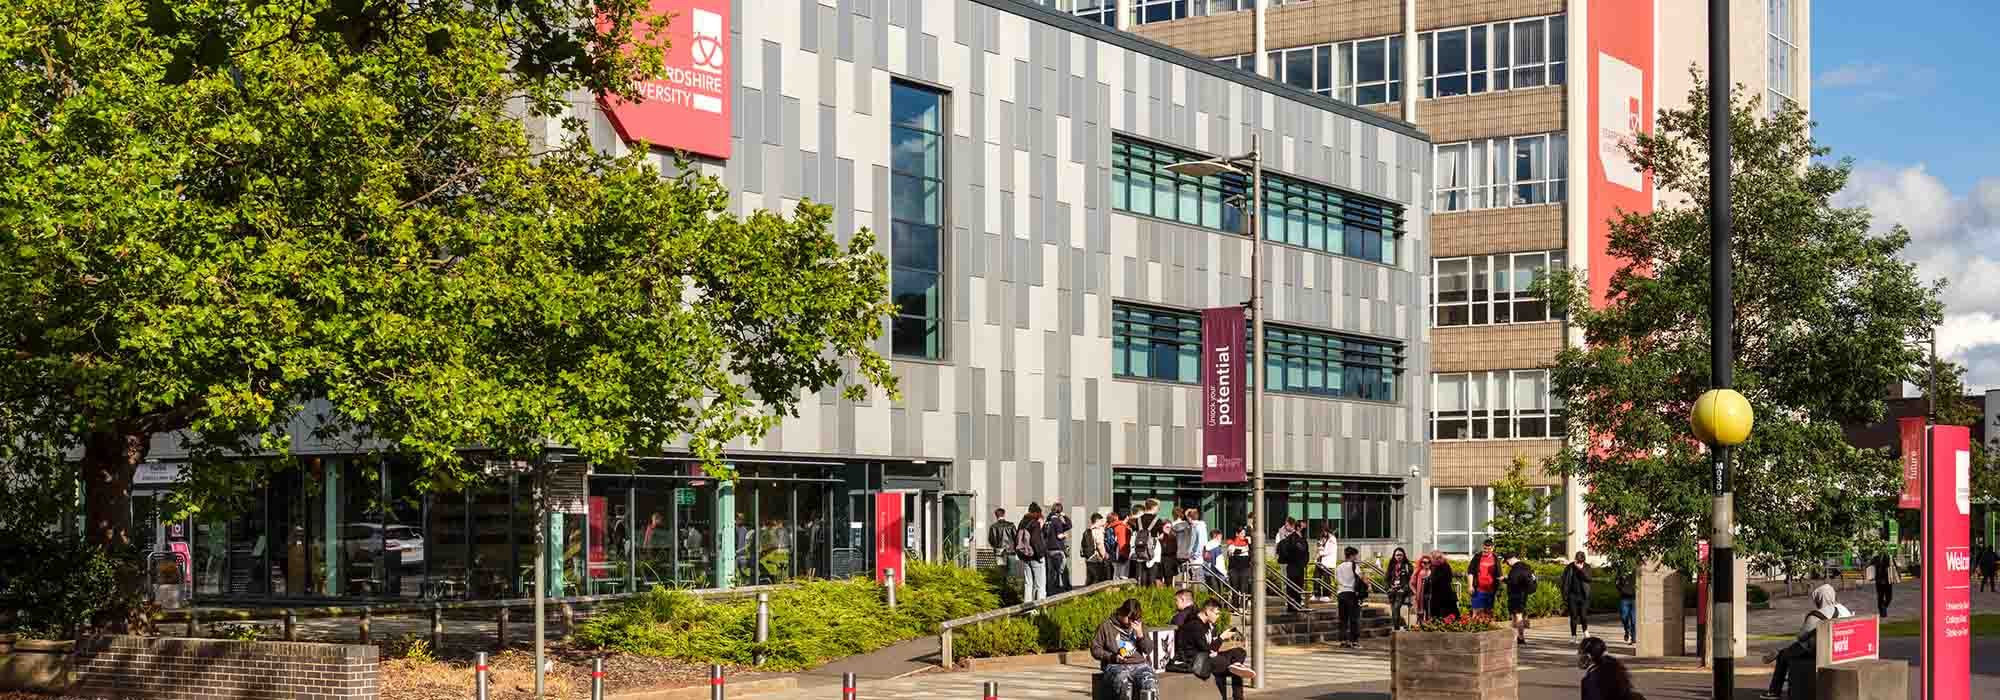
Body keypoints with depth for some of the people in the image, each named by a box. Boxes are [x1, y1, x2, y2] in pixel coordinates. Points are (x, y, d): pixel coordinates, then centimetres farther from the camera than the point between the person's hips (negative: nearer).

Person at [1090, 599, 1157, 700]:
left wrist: (1140, 634, -4)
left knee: (1150, 684, -30)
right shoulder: (1107, 626, 4)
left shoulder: (1139, 625, 14)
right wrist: (1112, 657, -10)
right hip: (1115, 666, -3)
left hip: (1139, 664, 3)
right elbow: (1095, 650, 6)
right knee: (1123, 682, -38)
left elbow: (1148, 650, 13)